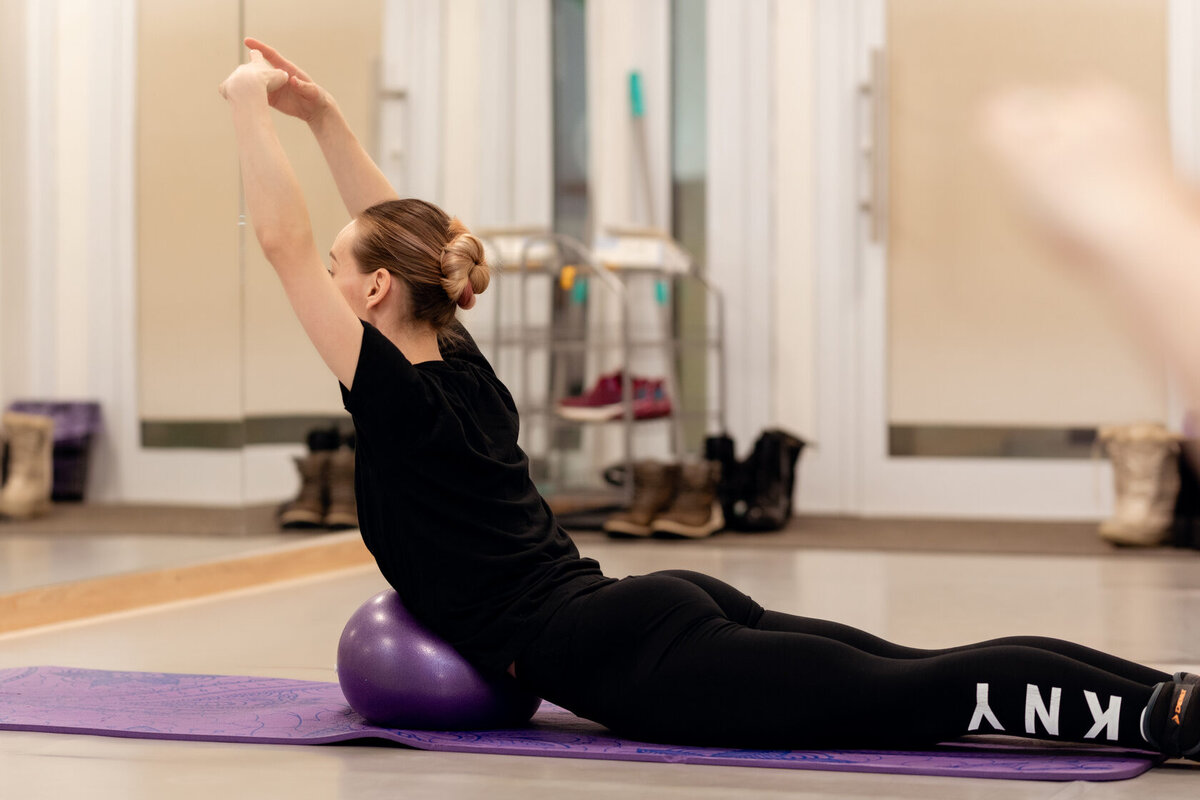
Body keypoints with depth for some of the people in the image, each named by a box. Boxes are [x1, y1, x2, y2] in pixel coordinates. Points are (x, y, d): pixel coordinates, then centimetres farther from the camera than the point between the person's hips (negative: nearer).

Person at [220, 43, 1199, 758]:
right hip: (667, 614, 9)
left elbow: (284, 241, -7)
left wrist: (250, 105, 5)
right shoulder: (462, 371, 15)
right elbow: (399, 235, 28)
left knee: (914, 700, -15)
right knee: (928, 676, 2)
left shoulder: (401, 400, -7)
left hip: (632, 660, -9)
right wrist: (320, 112, 26)